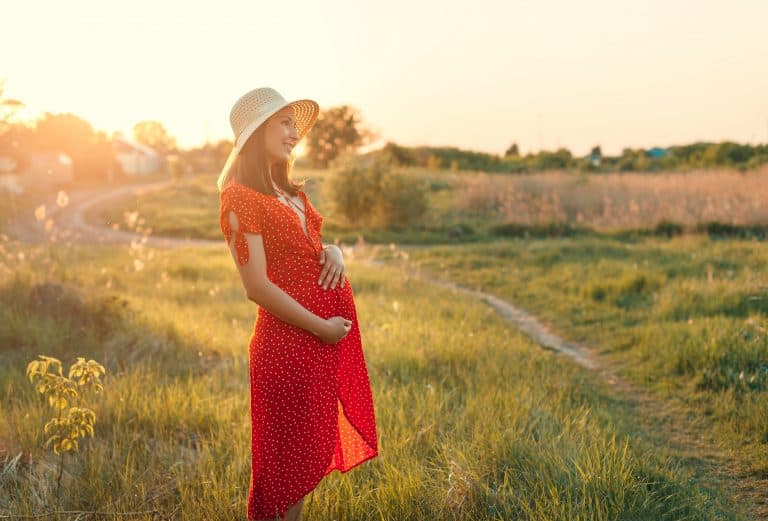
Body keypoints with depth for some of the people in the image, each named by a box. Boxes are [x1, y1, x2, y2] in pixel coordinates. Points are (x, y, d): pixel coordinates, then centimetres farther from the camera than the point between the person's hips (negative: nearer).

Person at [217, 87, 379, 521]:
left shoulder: (290, 190, 14)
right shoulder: (240, 197, -13)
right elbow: (258, 286, -18)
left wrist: (334, 250, -1)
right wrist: (321, 328, -15)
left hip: (331, 334, 8)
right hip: (291, 339, -8)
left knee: (311, 451, 18)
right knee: (290, 454, 4)